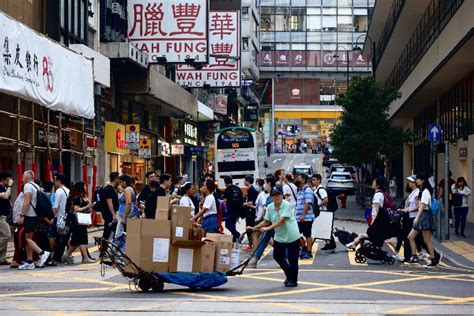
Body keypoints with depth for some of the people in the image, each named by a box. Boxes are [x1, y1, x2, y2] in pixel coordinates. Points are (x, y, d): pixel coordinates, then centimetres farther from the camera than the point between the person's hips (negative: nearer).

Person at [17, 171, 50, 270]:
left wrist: (22, 216, -19)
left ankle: (42, 253, -18)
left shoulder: (28, 186, -10)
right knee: (29, 239, 10)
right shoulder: (36, 186, 17)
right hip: (36, 216, 9)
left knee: (27, 238, -7)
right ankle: (29, 262, 9)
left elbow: (27, 201, -19)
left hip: (29, 216, -9)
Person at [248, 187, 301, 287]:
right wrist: (253, 228, -1)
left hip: (292, 237, -6)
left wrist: (268, 228, -35)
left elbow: (281, 221, -27)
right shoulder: (270, 207, -1)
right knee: (277, 256, 6)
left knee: (292, 259, -1)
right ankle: (289, 275, 28)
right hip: (279, 237, 6)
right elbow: (266, 222, 7)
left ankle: (293, 280, 15)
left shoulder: (287, 205, -19)